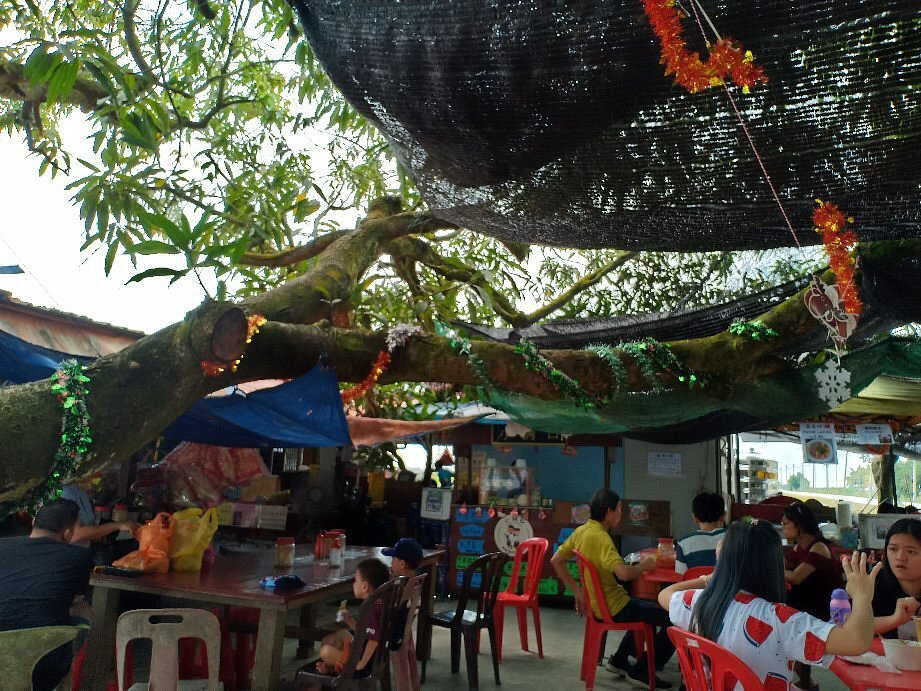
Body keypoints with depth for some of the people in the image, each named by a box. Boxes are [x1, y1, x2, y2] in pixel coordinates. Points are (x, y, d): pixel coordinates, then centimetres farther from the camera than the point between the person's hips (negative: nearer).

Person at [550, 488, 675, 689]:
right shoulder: (600, 537, -24)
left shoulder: (581, 531, 2)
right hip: (614, 607, -9)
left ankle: (619, 660, 31)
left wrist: (578, 591, 9)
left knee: (647, 609, 30)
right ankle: (642, 671, 5)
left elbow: (556, 561, 9)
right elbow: (623, 573, -36)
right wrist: (644, 565, -16)